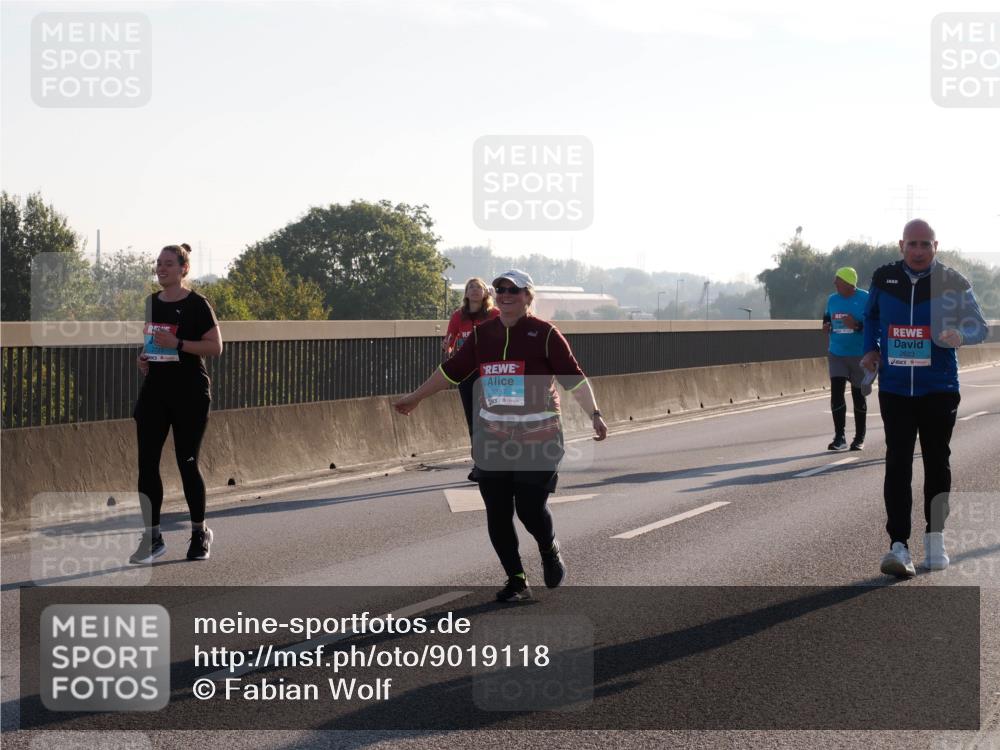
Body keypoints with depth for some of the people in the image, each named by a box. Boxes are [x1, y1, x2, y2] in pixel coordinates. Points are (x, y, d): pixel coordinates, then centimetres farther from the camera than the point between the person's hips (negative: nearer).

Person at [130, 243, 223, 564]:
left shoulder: (196, 305, -7)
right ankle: (152, 536, 6)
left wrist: (178, 344, -21)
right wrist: (141, 358, 3)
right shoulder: (150, 304, 11)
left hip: (189, 393, -5)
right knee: (147, 463, -1)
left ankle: (200, 532, 18)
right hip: (154, 390, 5)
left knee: (187, 462, 1)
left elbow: (215, 347, -11)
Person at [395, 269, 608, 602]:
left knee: (531, 510, -7)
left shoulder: (544, 333, -5)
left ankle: (550, 551, 27)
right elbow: (452, 370, 18)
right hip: (492, 440, 4)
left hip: (537, 439, -4)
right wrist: (416, 397, 23)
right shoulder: (482, 333, 8)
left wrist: (594, 414, -16)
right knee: (497, 515, 2)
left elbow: (574, 377, -6)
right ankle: (516, 581, 15)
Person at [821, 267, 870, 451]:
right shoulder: (832, 299, 6)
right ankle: (839, 437, -3)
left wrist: (857, 325, -26)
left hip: (859, 355, -4)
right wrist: (826, 325, 2)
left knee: (858, 395, 6)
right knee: (836, 392, -7)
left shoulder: (864, 299, -10)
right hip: (836, 354, 4)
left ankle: (859, 438, 18)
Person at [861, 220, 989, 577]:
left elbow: (979, 326, -3)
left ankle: (935, 538, 24)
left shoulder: (952, 282, -4)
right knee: (897, 464, -8)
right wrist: (871, 349, 6)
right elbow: (871, 315, 22)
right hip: (894, 389, 1)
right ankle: (899, 545, -12)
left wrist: (960, 334, -25)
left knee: (937, 464, 9)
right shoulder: (883, 279, 3)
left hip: (939, 390, 0)